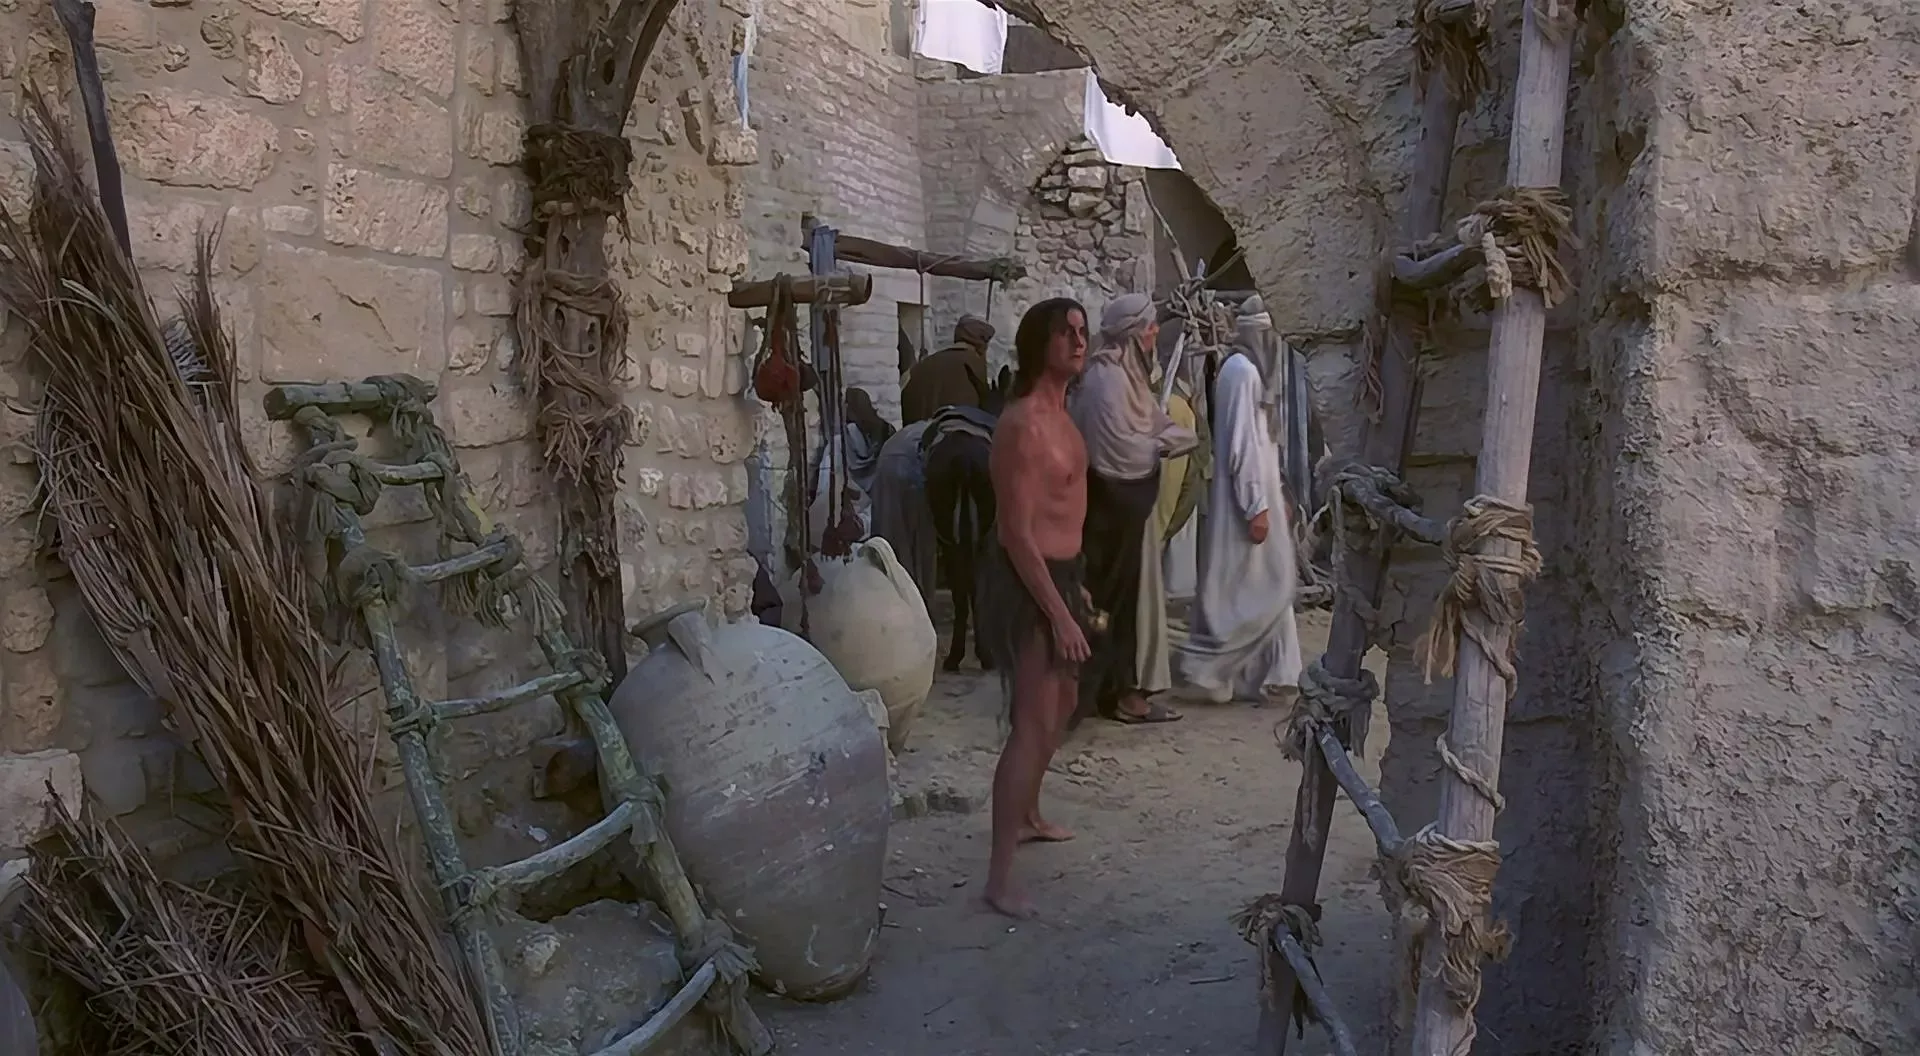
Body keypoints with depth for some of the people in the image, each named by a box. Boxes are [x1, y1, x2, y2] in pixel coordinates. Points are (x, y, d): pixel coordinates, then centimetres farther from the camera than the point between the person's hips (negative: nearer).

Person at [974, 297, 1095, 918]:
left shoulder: (1059, 413, 11)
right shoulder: (1024, 424, -21)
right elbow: (1018, 535, -24)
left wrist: (1078, 589, 22)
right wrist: (1059, 614, -24)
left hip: (1059, 573, 10)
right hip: (1027, 581, -10)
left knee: (1062, 702, 24)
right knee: (1032, 724, -10)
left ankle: (1027, 817, 44)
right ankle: (999, 878, -4)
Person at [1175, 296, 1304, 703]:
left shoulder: (1251, 369, 14)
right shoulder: (1243, 371, -17)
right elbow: (1241, 445, -21)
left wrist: (1273, 497, 19)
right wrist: (1257, 507, -22)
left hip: (1258, 491, 10)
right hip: (1246, 497, -10)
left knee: (1270, 584, 11)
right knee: (1260, 588, -5)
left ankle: (1269, 674, 15)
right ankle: (1202, 658, 0)